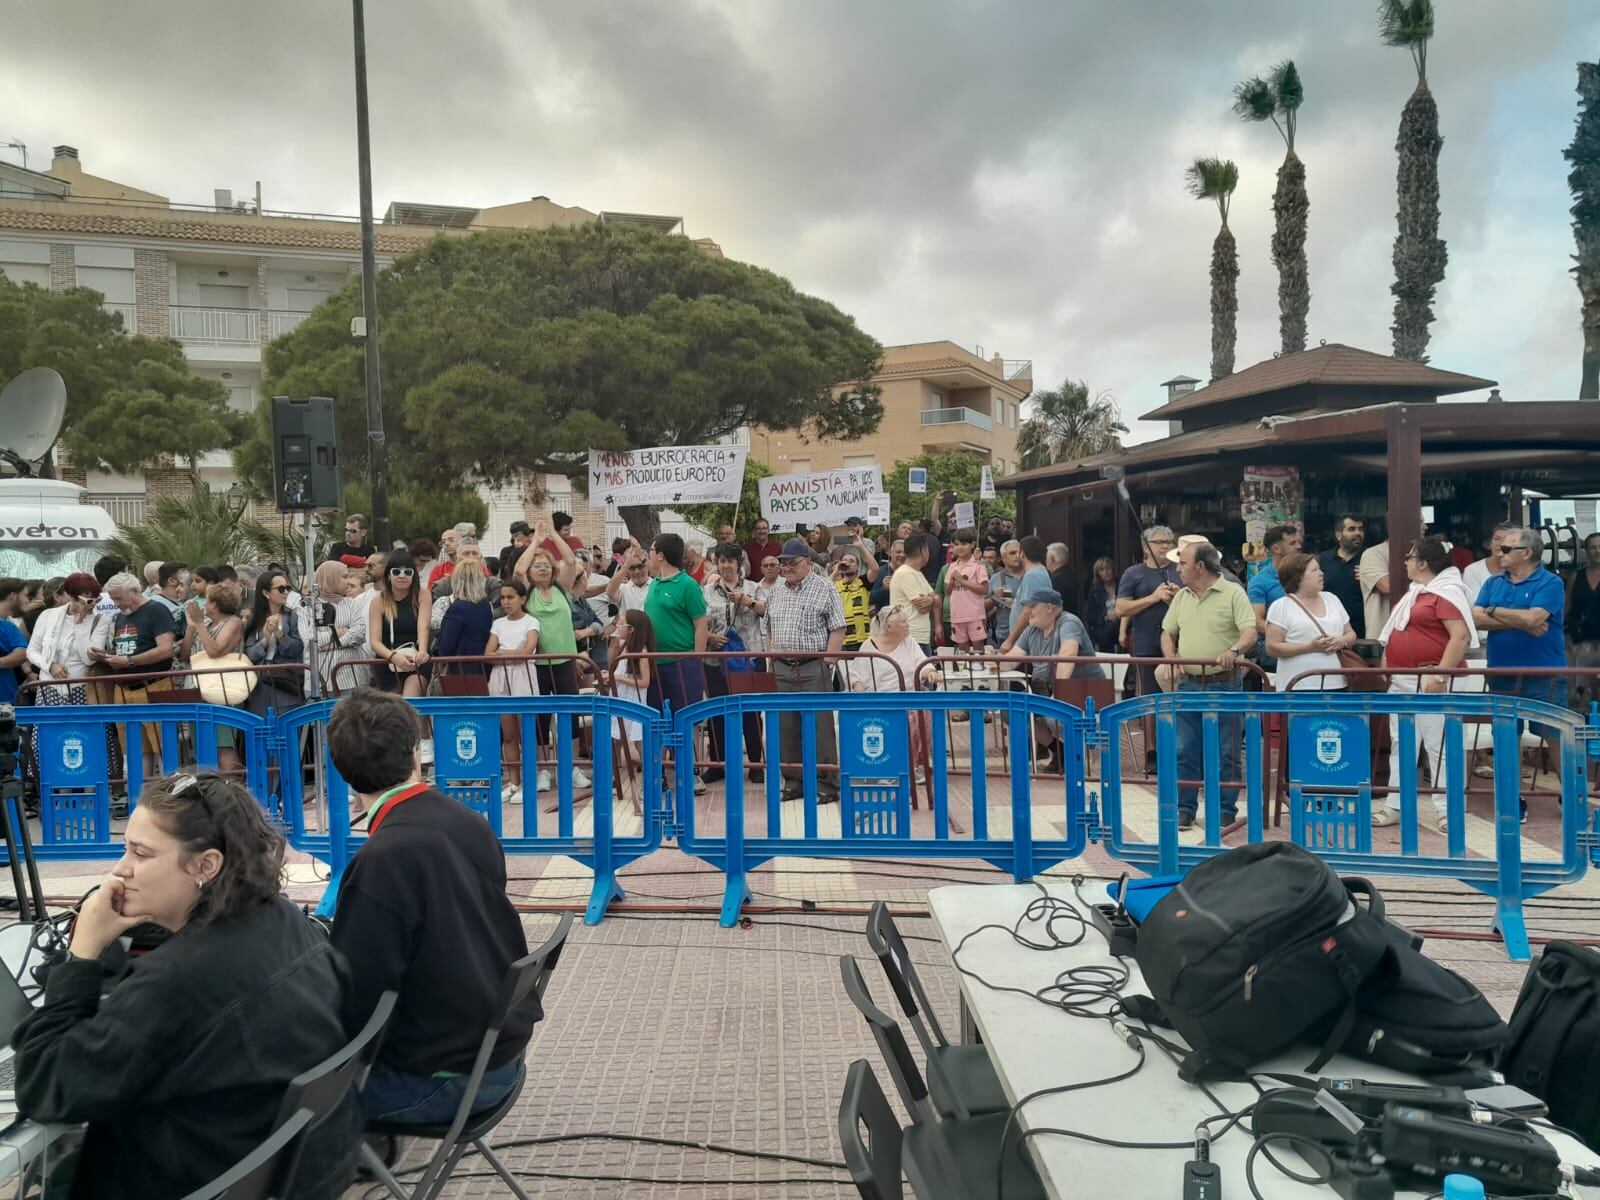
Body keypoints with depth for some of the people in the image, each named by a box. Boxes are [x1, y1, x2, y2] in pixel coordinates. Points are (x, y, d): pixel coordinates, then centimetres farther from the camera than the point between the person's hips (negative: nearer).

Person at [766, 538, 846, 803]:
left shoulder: (825, 589, -2)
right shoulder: (775, 591, 15)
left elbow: (837, 631, -5)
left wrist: (825, 663, -11)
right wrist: (772, 659, 10)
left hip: (813, 669, -5)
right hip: (781, 669, 5)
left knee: (820, 727, -4)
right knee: (787, 728, 8)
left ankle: (825, 785, 3)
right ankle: (794, 781, 18)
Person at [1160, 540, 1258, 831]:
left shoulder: (1233, 593, -5)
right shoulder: (1181, 597, 13)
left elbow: (1250, 632, -13)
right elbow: (1167, 633, 18)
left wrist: (1234, 650, -32)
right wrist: (1172, 660, 1)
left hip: (1223, 685, -5)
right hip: (1188, 684, 5)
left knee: (1225, 752, 3)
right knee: (1185, 750, 6)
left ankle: (1225, 810, 13)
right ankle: (1184, 809, 14)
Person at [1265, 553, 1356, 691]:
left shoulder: (1331, 599, 15)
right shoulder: (1281, 606, -4)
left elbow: (1351, 634, 19)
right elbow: (1272, 647, -11)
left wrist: (1342, 641, -5)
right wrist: (1310, 647, -18)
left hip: (1336, 684, 6)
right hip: (1298, 687, -6)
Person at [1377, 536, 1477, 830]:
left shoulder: (1446, 592, -12)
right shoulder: (1414, 592, 18)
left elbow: (1461, 636, -21)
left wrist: (1440, 675, -26)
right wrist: (1387, 665, 18)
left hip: (1430, 681, -10)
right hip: (1401, 681, 10)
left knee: (1438, 745, -4)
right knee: (1400, 744, 11)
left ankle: (1445, 808, 4)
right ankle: (1395, 805, 16)